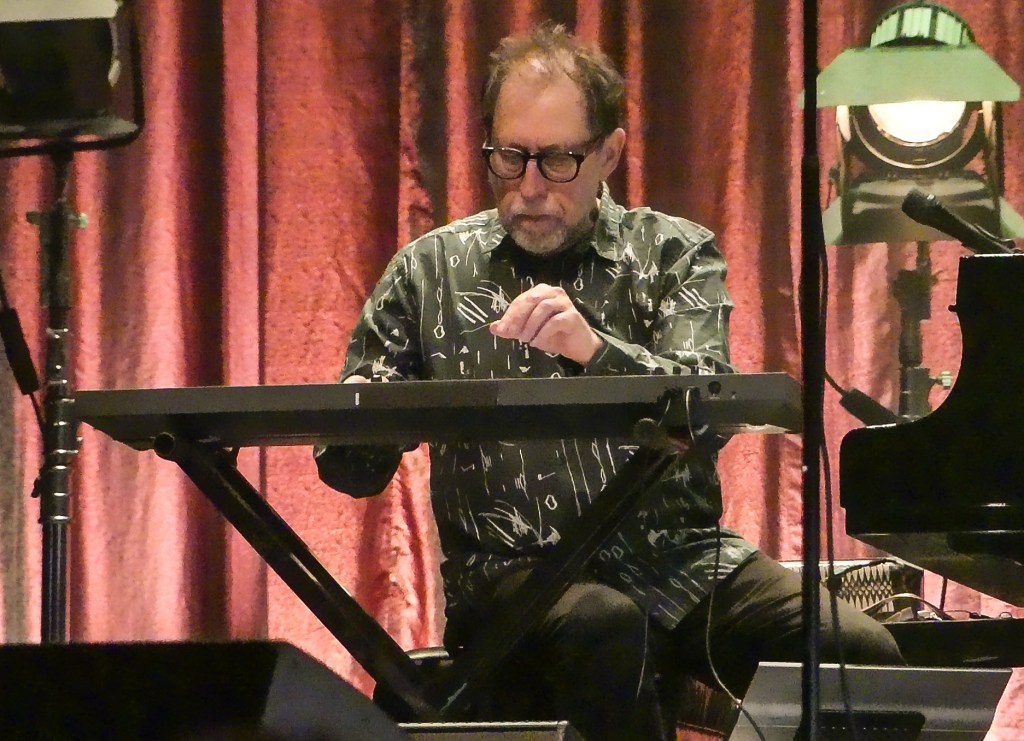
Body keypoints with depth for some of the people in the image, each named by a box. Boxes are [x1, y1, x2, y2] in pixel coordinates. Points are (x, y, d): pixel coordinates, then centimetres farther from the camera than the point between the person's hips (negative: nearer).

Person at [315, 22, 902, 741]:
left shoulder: (677, 254, 9)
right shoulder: (430, 271, 11)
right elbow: (356, 468, 14)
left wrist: (596, 349, -27)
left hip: (682, 558, 1)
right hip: (512, 568, -1)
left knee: (861, 650, -25)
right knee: (605, 626, -37)